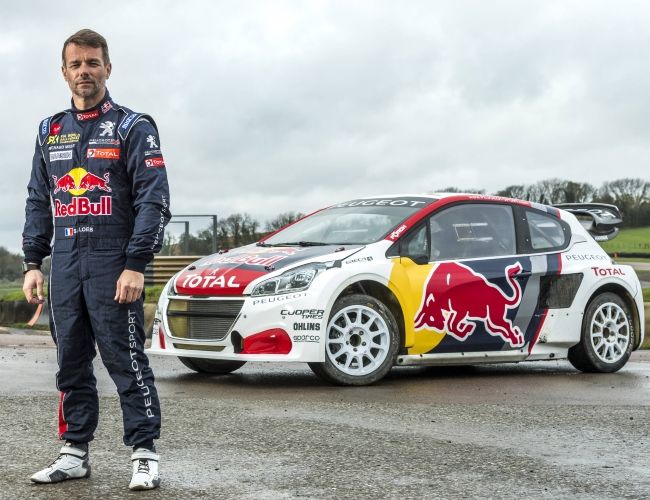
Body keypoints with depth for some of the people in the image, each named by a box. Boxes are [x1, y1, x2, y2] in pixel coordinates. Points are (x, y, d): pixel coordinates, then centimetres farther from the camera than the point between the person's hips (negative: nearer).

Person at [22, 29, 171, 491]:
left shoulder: (132, 127, 0)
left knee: (126, 360, -5)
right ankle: (75, 452, 17)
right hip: (64, 266, 5)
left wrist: (136, 266, -15)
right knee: (72, 363, 9)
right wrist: (33, 263, 9)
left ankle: (145, 453, 1)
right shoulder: (50, 132, 16)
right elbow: (38, 203, 19)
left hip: (114, 265, -5)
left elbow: (154, 201, -7)